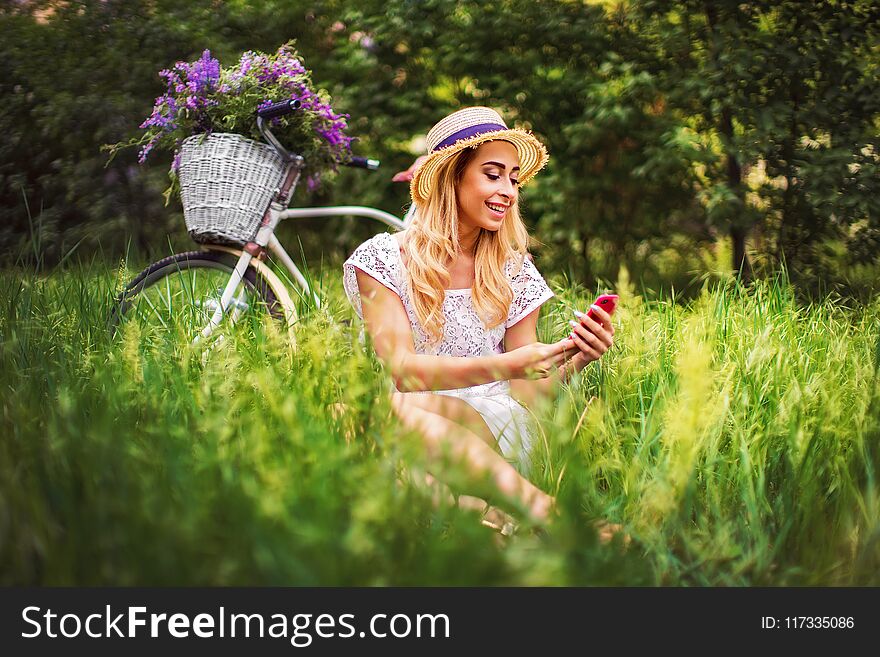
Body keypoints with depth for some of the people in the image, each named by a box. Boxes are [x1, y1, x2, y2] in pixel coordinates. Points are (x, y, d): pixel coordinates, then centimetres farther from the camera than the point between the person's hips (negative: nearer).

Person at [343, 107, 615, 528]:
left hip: (492, 428, 1)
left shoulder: (514, 272, 10)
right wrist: (505, 365, -26)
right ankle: (544, 509, -41)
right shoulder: (383, 260, 1)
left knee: (406, 407, -32)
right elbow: (399, 368, -13)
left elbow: (526, 393, 7)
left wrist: (575, 361, -15)